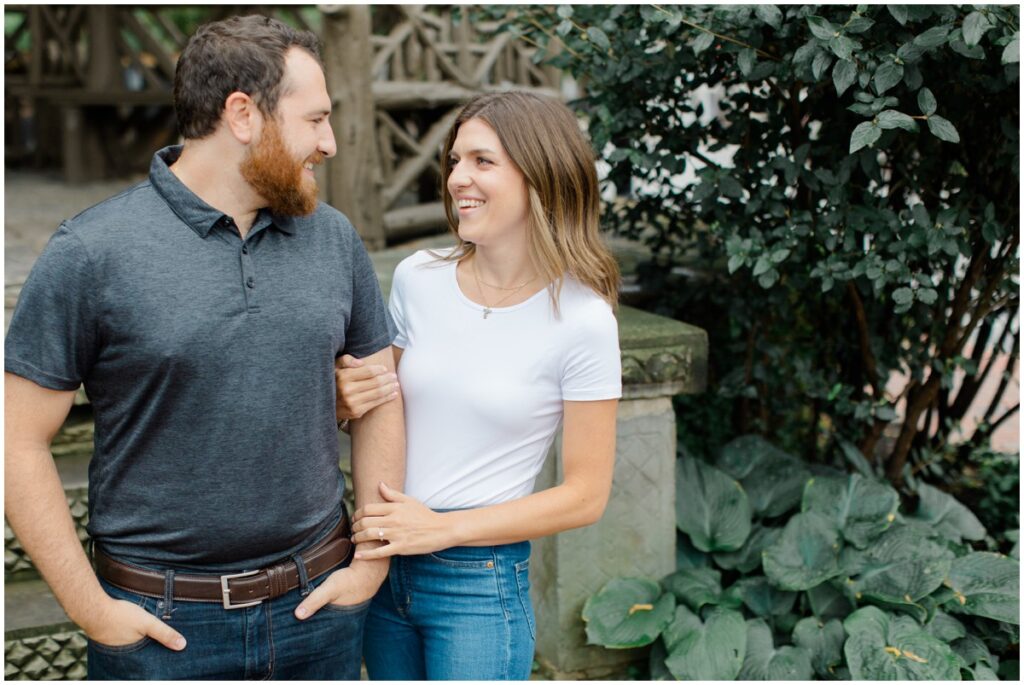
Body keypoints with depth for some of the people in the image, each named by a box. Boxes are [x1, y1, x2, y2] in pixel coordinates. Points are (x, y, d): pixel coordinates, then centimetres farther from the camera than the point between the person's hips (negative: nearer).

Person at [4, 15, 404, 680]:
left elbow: (379, 399, 8)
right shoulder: (91, 252, -10)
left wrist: (373, 559, 2)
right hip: (162, 622, -3)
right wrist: (90, 609, -9)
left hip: (318, 601, 4)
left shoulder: (334, 238, 2)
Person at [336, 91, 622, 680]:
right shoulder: (417, 279, -1)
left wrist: (442, 528, -15)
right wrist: (352, 403, -10)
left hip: (480, 582, -4)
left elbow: (586, 496, -10)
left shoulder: (580, 319, -13)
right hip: (383, 562, 5)